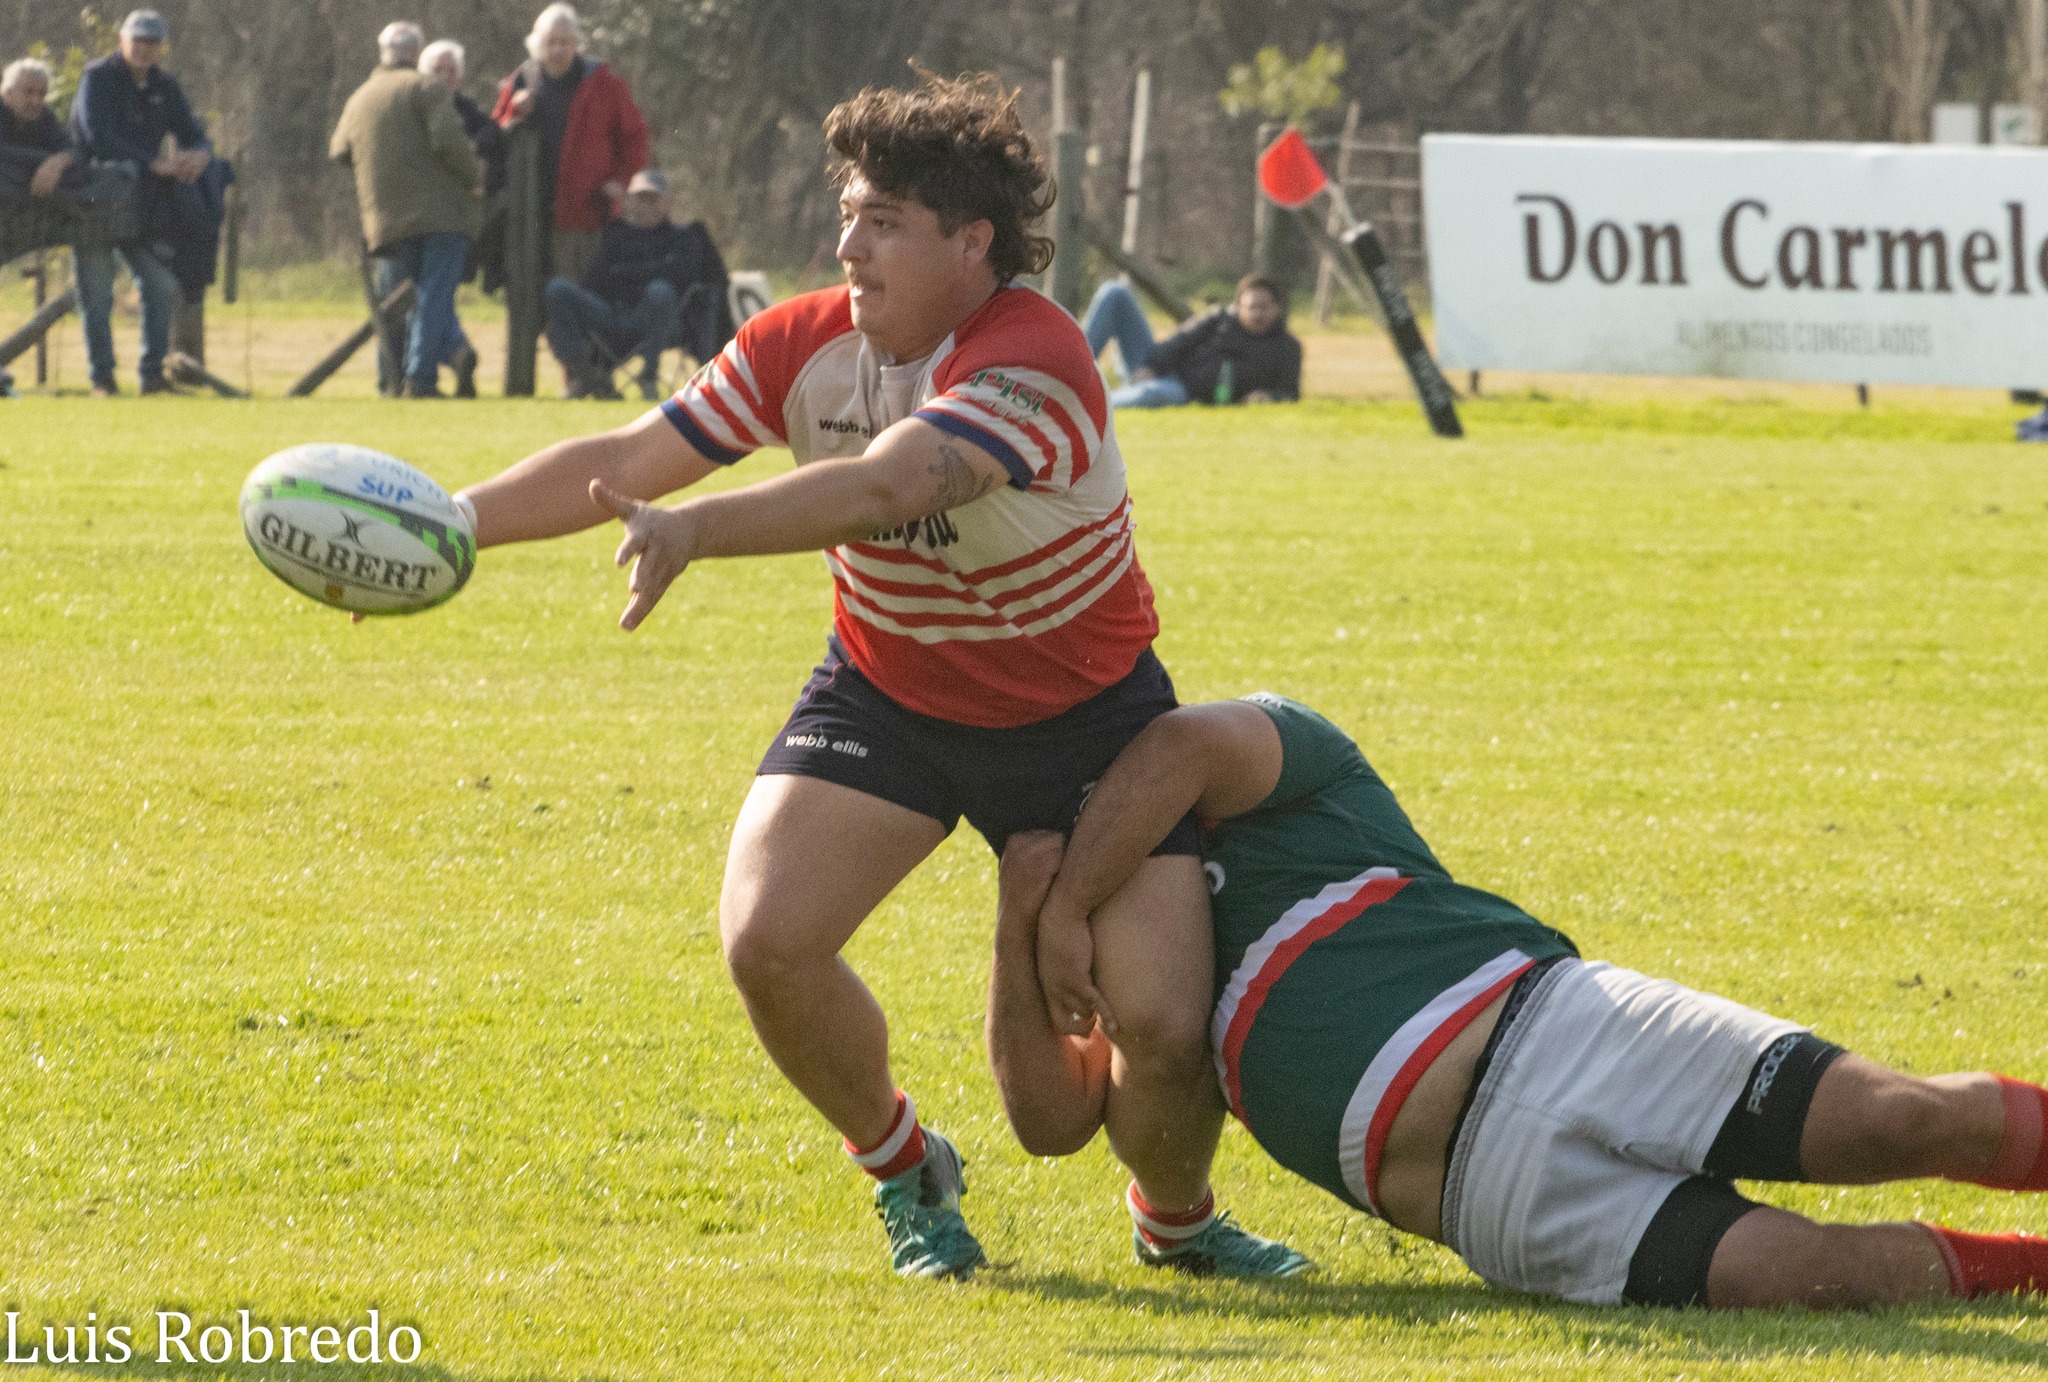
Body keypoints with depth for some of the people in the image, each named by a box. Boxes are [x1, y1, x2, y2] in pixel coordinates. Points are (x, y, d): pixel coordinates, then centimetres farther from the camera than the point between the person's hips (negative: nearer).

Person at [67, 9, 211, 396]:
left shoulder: (165, 88, 8)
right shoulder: (98, 78, -11)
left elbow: (191, 133, 5)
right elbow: (99, 138, -24)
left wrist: (200, 154, -22)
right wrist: (155, 163, -31)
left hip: (138, 203, 5)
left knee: (161, 285, -2)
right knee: (97, 291, -5)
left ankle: (152, 374, 4)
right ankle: (102, 375, 1)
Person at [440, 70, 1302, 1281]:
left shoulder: (1034, 364, -31)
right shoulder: (806, 345, -11)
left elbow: (888, 484, -47)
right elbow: (626, 464, -8)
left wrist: (698, 529, -60)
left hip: (1083, 716, -5)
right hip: (885, 693, 5)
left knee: (1169, 1025, -15)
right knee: (767, 942, -17)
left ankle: (1178, 1218, 21)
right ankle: (905, 1172, 13)